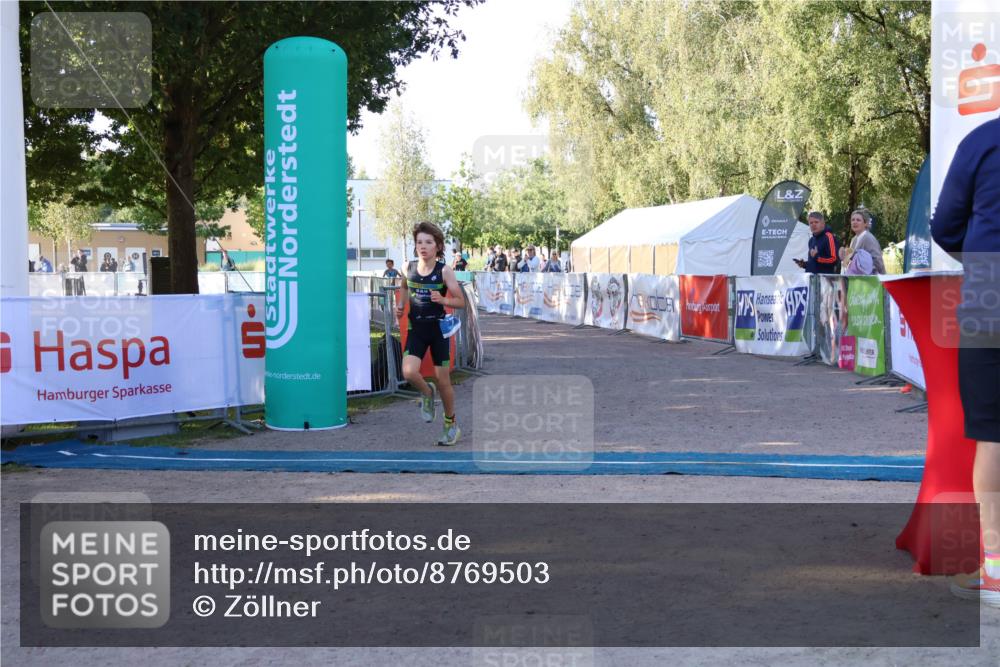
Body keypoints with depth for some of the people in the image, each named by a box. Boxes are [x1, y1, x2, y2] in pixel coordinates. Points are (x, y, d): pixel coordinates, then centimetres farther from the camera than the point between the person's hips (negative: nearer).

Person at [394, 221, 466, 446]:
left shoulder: (444, 270, -11)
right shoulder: (409, 267, 0)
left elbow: (461, 301, -9)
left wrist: (442, 300, -26)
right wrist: (400, 305, 6)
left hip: (438, 328, -2)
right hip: (416, 328, 3)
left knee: (443, 380, 5)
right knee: (409, 372, -19)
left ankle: (451, 424, 27)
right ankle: (427, 394, 16)